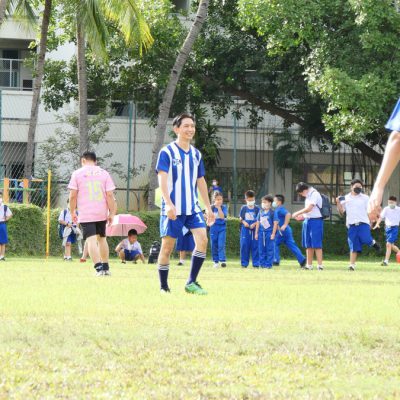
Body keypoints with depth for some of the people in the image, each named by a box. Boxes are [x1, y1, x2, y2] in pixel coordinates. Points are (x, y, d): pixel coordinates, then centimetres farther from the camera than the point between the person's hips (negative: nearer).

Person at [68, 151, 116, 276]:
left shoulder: (77, 173, 1)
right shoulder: (104, 173, 6)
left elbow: (73, 195, -2)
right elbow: (110, 195, 1)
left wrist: (73, 212, 8)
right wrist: (112, 213, 5)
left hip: (86, 214, -3)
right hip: (102, 213, 3)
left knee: (91, 240, -9)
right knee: (102, 238, 19)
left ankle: (99, 267, -25)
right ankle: (106, 268, 24)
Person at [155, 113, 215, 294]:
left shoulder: (196, 154, 12)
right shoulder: (167, 152, -5)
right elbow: (162, 179, -13)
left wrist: (208, 208, 17)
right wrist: (168, 203, -24)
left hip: (192, 208, 5)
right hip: (173, 209, -5)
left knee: (202, 239, -13)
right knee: (167, 246, -1)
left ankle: (191, 283, -7)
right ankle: (164, 287, 10)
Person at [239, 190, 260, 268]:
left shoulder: (257, 208, 3)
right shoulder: (244, 208, 7)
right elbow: (241, 219, 11)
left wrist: (254, 224, -15)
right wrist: (244, 222, -9)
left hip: (254, 230, -1)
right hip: (245, 230, 1)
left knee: (255, 246, 0)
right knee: (244, 246, -1)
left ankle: (256, 263, 5)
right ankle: (244, 263, 7)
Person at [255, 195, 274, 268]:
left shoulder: (271, 212, -5)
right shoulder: (261, 212, 9)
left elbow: (274, 223, -5)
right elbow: (258, 223, 14)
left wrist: (273, 234, -9)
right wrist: (256, 233, 13)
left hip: (269, 232, -5)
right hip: (261, 232, 5)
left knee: (269, 249, -2)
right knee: (261, 249, 6)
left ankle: (269, 264, 1)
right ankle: (262, 263, 11)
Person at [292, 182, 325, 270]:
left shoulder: (314, 194, -11)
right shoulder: (308, 196, 16)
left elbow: (309, 208, -18)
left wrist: (297, 213, -9)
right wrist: (302, 216, 11)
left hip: (315, 221, -9)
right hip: (307, 221, 9)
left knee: (316, 244, -10)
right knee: (308, 245, 10)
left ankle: (320, 265, -10)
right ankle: (309, 265, 14)